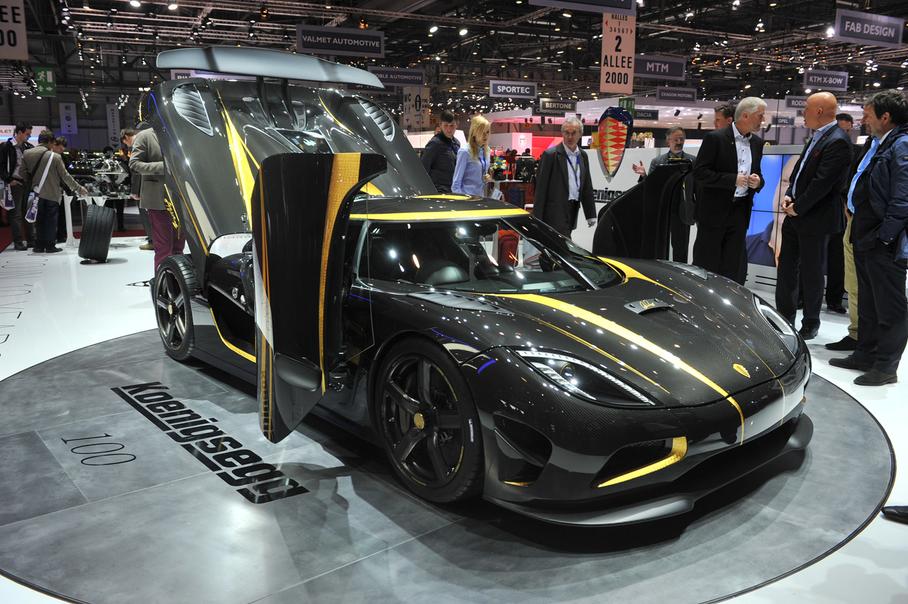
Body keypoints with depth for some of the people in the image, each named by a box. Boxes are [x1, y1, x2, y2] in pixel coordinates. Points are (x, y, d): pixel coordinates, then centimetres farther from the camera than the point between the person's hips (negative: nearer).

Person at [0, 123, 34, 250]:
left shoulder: (28, 146, 10)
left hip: (27, 183, 6)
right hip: (15, 184, -5)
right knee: (16, 214, -1)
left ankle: (31, 240, 16)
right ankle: (18, 242, 3)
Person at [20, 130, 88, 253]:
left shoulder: (26, 154, -1)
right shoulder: (55, 157, -13)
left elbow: (23, 173, 2)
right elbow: (65, 176, -8)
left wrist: (32, 183, 19)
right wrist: (79, 188, 2)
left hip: (37, 193, 4)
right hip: (52, 193, -4)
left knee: (39, 220, 13)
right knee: (51, 220, 4)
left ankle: (39, 245, 15)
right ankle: (50, 246, 7)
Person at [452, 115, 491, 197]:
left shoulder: (487, 151, 8)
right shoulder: (465, 152, -10)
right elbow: (456, 182, -10)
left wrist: (488, 178, 1)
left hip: (481, 197, 6)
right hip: (467, 196, -6)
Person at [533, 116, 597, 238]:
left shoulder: (583, 156, 12)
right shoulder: (550, 155, -7)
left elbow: (587, 187, 16)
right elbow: (541, 188, -9)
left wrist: (591, 214, 13)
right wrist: (537, 218, -11)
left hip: (573, 209, 6)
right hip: (555, 212, -6)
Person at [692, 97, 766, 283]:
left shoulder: (757, 142, 11)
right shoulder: (715, 138, -8)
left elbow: (757, 173, 20)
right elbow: (699, 173, -13)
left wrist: (758, 181, -4)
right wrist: (733, 180, -19)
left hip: (740, 211, 6)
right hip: (715, 210, -5)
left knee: (733, 267, 7)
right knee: (707, 265, 1)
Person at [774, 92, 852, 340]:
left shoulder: (837, 141, -17)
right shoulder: (818, 136, 11)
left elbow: (822, 183, -21)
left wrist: (798, 207, -15)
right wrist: (788, 196, 3)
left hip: (814, 219, -9)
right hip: (795, 215, 9)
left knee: (811, 272, 3)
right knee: (786, 268, 14)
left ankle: (810, 324, 17)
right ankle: (784, 319, 25)